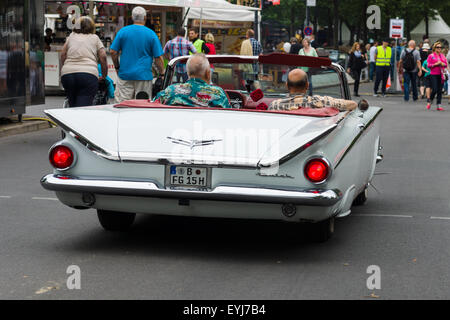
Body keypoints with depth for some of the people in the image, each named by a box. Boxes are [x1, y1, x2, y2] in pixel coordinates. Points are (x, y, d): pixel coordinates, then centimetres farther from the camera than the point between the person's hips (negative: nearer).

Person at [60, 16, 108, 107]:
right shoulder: (95, 38, 15)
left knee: (72, 106, 12)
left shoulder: (71, 36, 20)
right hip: (89, 74, -3)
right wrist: (104, 75, 18)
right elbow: (103, 57, 7)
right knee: (83, 107, -13)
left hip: (67, 74, 3)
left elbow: (63, 54, 14)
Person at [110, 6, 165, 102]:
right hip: (144, 76, -1)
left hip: (125, 74, 1)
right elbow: (158, 57, -2)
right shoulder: (151, 34, 0)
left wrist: (117, 67, 16)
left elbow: (113, 52, 3)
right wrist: (162, 73, 10)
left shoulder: (123, 31, 2)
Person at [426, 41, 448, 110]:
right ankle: (429, 102, 13)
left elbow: (446, 64, 13)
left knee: (440, 91, 2)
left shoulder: (442, 56, 13)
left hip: (441, 75, 4)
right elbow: (429, 65, -5)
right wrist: (436, 64, -15)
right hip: (433, 75, -4)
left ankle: (439, 105, 4)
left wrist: (442, 63, -7)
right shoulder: (431, 56, 0)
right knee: (434, 90, -11)